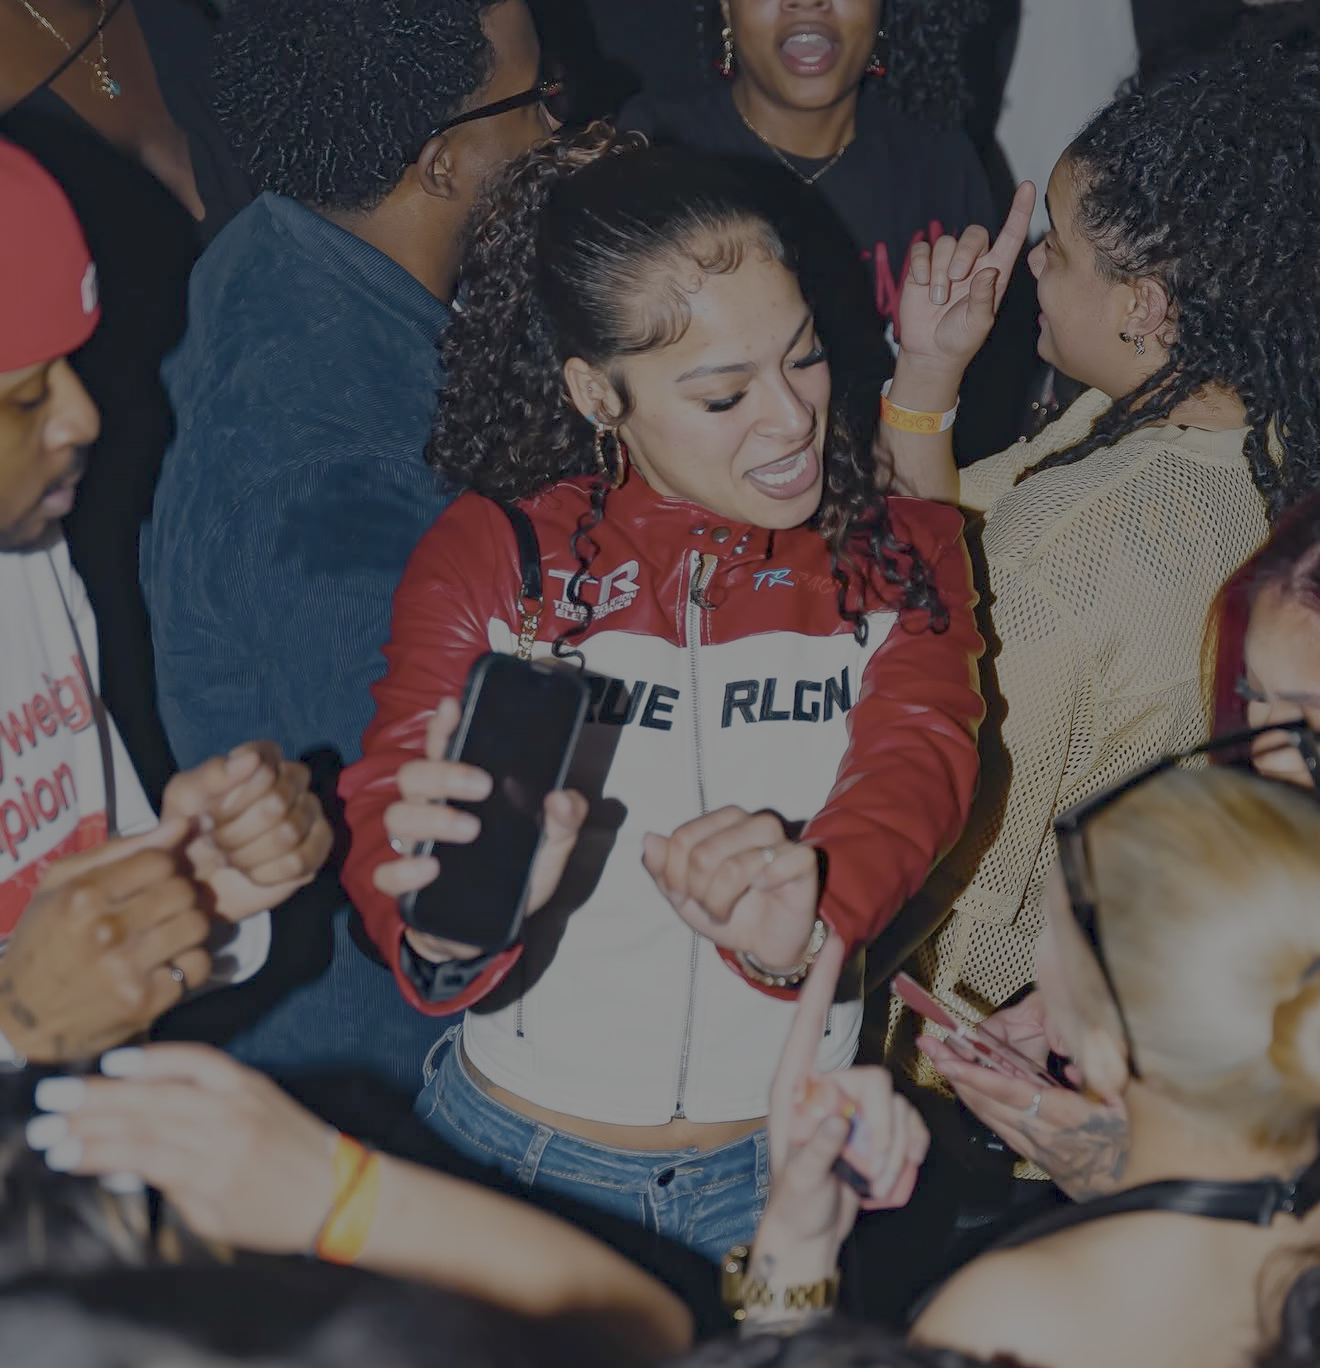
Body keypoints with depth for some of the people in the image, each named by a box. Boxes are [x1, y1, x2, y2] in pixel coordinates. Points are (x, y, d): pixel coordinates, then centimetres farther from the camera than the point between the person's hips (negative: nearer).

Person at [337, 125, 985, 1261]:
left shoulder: (903, 558, 2)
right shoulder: (491, 555, -3)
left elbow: (916, 766, -16)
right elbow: (387, 811, -14)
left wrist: (807, 918, -39)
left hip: (785, 1167, 1)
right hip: (512, 1150, 0)